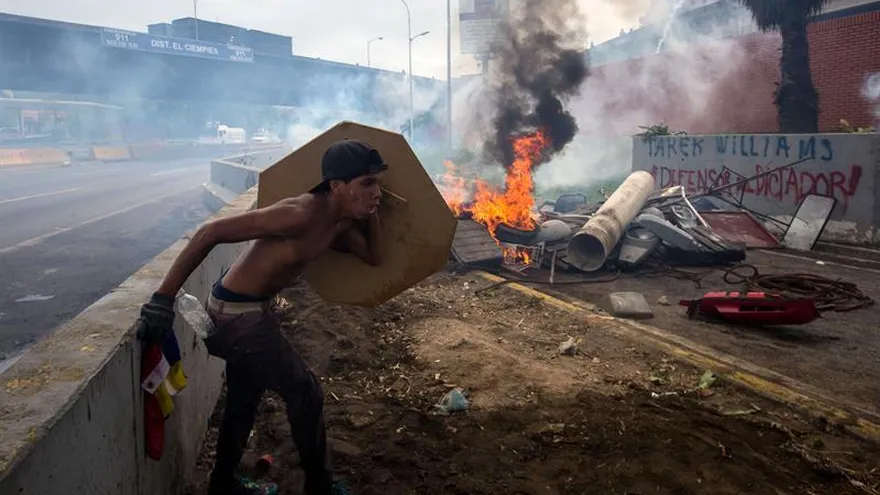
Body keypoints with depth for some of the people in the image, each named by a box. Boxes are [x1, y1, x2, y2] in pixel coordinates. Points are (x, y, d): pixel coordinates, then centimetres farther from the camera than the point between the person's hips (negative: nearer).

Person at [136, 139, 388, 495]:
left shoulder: (341, 224, -2)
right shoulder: (302, 214, -29)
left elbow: (375, 258, 14)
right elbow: (211, 232, -30)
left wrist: (371, 213, -3)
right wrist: (164, 298, -30)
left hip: (250, 309, 9)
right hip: (238, 312, -9)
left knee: (244, 399, 24)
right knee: (306, 394, 3)